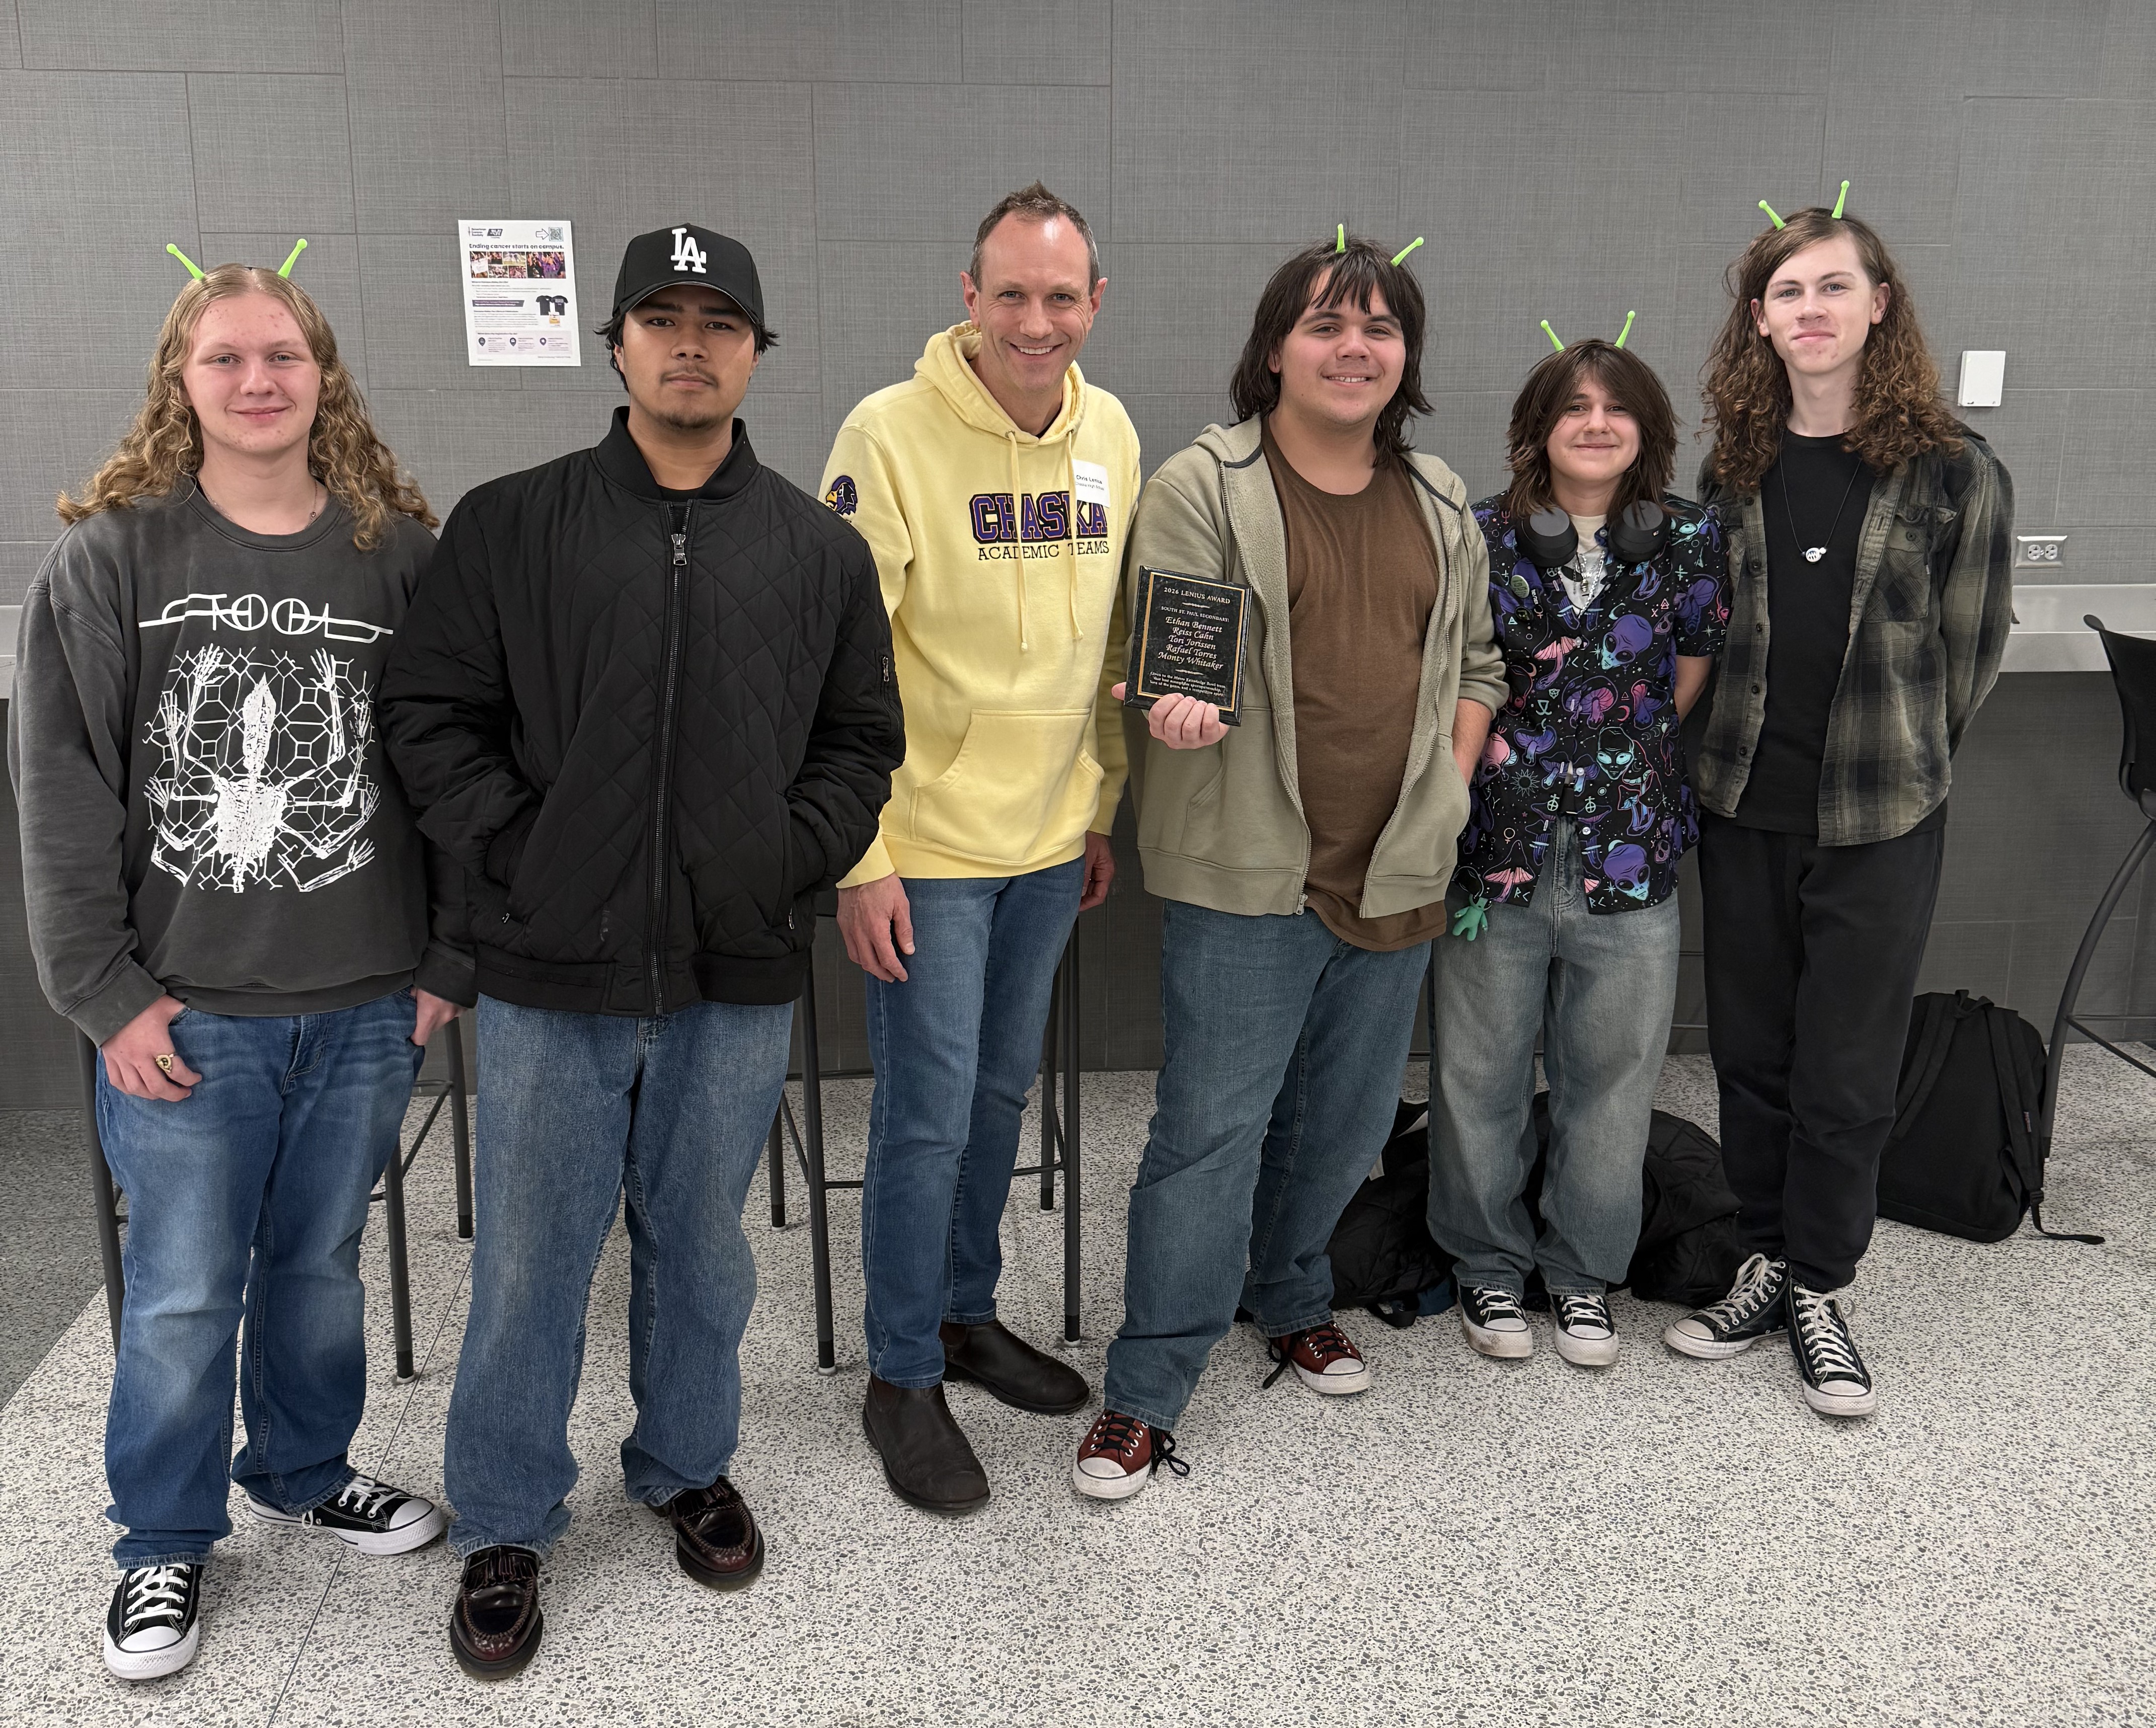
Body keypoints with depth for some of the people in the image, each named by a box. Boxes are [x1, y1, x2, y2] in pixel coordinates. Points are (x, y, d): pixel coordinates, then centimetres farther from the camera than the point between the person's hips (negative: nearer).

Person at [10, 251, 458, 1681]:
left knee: (321, 1260, 16)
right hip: (185, 1010, -1)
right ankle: (166, 1542, 28)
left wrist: (447, 963, 1)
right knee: (183, 1291, 7)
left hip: (367, 1006, 2)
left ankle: (304, 1473, 40)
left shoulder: (402, 555, 2)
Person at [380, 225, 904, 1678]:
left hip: (739, 978, 2)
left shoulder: (822, 551, 5)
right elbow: (434, 714, 0)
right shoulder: (508, 527, 0)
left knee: (703, 1247, 17)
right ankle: (507, 1525, 29)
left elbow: (861, 740, 9)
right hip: (550, 974, -1)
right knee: (529, 1262, 9)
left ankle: (689, 1464, 40)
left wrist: (796, 861, -4)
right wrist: (515, 856, -8)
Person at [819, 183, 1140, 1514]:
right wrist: (860, 857, -17)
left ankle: (968, 1314, 38)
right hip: (928, 845, -6)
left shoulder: (1111, 433, 4)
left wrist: (1105, 809, 12)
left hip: (1052, 838, 6)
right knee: (930, 1116, 1)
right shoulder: (892, 434, -14)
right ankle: (904, 1379, 20)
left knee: (1001, 1091, 18)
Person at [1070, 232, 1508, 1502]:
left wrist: (1449, 787, 7)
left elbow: (1476, 662, 19)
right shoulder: (1204, 487, -6)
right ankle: (1145, 1397, 8)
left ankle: (1293, 1300, 42)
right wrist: (1178, 713, -32)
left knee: (1346, 1118, 17)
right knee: (1212, 1129, -3)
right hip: (1248, 875, -5)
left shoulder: (1441, 501, 12)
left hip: (1396, 874, 6)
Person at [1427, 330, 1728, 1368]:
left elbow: (1688, 688, 8)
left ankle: (1584, 1275, 31)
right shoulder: (1478, 538, -1)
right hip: (1497, 849, -1)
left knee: (1611, 1074, 11)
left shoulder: (1689, 542, 2)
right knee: (1481, 1073, 9)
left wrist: (1619, 771, 2)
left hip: (1629, 855, 1)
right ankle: (1488, 1265, 30)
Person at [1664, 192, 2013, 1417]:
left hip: (1881, 822, -3)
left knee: (1847, 1067, 6)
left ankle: (1822, 1285, 22)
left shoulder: (1954, 471, -7)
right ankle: (1771, 1258, 29)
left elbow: (1972, 648, 0)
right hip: (1743, 808, 4)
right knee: (1751, 1050, 13)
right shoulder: (1732, 465, 4)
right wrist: (1742, 747, 9)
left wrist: (1895, 756, 5)